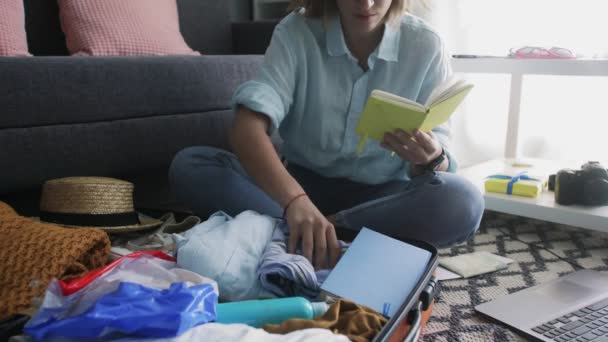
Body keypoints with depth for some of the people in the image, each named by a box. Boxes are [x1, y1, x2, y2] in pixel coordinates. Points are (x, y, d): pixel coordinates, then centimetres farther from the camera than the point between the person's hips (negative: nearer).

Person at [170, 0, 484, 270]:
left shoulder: (424, 45, -10)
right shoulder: (296, 33, -12)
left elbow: (441, 161, -9)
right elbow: (247, 127, -26)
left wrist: (430, 160, -35)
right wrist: (295, 201, -45)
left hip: (381, 194, 0)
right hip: (301, 182, 1)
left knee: (462, 203, -32)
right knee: (189, 166, -20)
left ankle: (303, 236, -23)